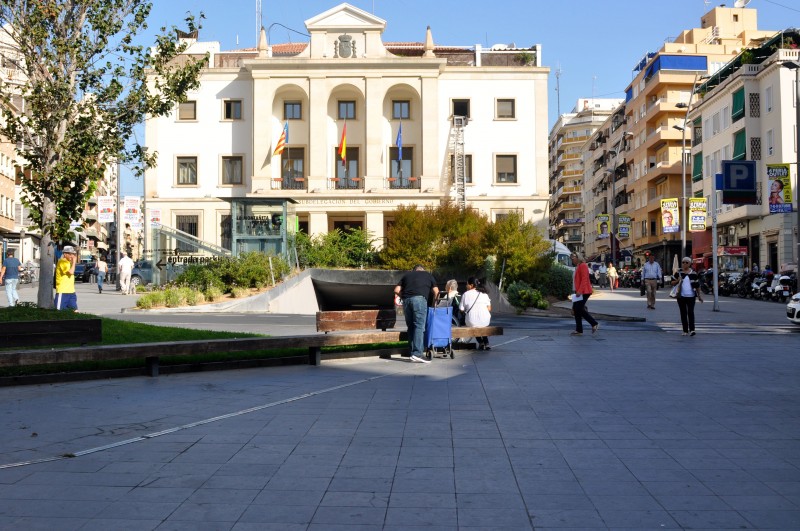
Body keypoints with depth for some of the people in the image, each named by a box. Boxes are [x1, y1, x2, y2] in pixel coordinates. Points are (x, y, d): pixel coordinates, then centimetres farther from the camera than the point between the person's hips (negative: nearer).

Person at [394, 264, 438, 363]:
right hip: (419, 299, -3)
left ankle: (412, 351, 10)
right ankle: (417, 353, -17)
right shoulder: (428, 275, 24)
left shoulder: (407, 275, 28)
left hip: (406, 300, 3)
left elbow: (396, 290, 18)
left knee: (411, 327, 11)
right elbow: (436, 292, 19)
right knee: (419, 326, -8)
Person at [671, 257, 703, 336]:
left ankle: (692, 329, -13)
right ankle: (685, 330, 11)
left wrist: (699, 295, 7)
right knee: (683, 313, 5)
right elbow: (673, 283, 6)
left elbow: (697, 285, 9)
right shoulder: (678, 273, 5)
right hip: (681, 296, 1)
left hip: (691, 296, -1)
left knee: (690, 312, -11)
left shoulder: (694, 274, 5)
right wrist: (677, 280, -14)